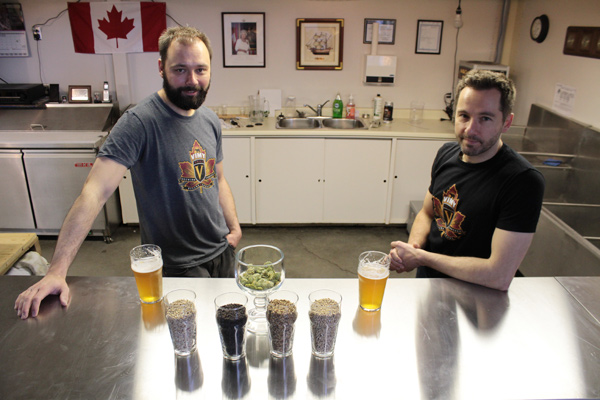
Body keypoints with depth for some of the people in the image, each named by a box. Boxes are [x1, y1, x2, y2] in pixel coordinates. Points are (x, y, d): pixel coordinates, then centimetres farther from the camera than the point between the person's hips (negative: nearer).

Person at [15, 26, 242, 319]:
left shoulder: (210, 121, 2)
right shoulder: (139, 122, -21)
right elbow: (95, 191, -28)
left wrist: (234, 226, 6)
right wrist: (57, 271, -32)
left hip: (222, 252, 7)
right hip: (175, 267, -6)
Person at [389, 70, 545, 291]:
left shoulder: (524, 181, -21)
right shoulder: (447, 153, 1)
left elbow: (500, 276, -25)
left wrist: (420, 257, -17)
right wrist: (413, 245, -9)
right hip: (425, 281, 7)